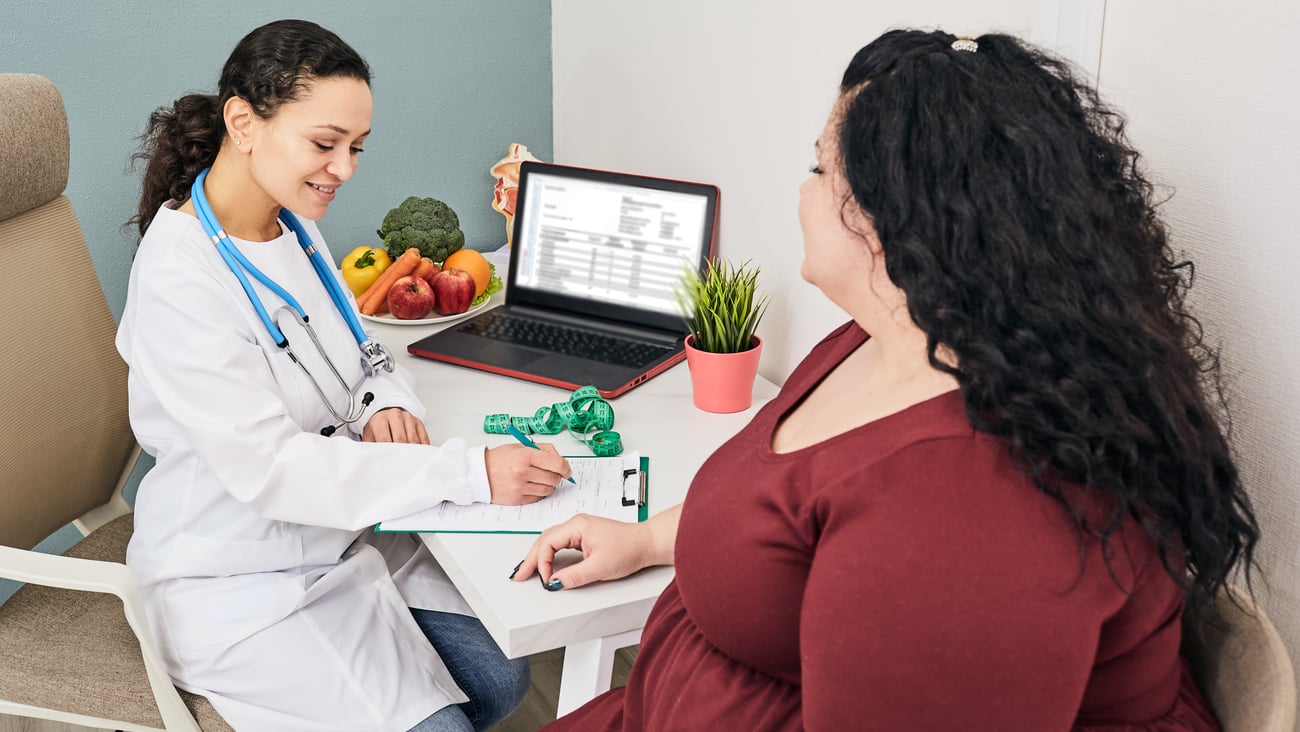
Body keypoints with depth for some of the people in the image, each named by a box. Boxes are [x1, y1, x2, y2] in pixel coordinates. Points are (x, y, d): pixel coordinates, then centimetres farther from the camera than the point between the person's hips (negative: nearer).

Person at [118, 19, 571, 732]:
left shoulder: (292, 224, 2)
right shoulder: (180, 279, -25)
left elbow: (360, 355, 15)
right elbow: (269, 468, -29)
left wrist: (388, 405, -11)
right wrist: (473, 471, -31)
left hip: (343, 528, 8)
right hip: (244, 580, -8)